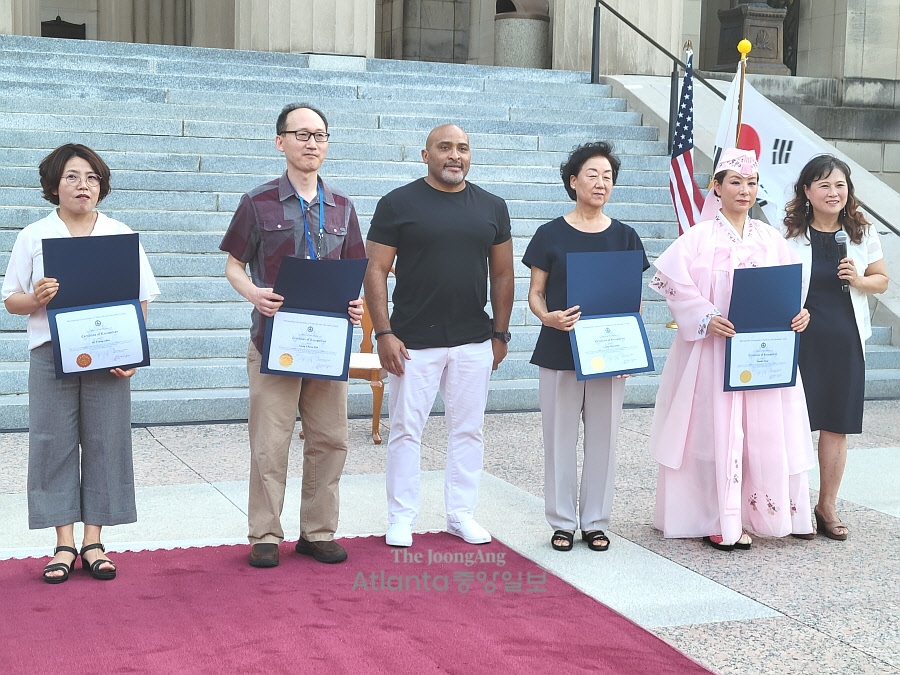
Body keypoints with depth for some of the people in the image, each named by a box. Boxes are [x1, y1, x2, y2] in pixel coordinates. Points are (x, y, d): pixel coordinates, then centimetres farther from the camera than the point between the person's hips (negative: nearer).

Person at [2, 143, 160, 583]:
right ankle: (64, 545, 9)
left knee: (105, 443, 2)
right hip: (51, 353, -1)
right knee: (54, 444, 0)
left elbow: (141, 301, 7)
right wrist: (36, 299, -18)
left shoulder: (121, 235, 8)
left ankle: (93, 542, 11)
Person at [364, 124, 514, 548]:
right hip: (413, 342, -3)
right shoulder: (398, 204, -3)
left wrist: (500, 333, 8)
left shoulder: (492, 207, 8)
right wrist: (384, 333, -12)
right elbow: (376, 271, -5)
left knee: (468, 430, 10)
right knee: (406, 430, 3)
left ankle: (461, 514, 22)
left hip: (474, 342, 3)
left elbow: (502, 274, 12)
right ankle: (402, 518, 15)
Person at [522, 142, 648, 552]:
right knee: (560, 437, 4)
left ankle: (596, 522, 19)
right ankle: (563, 522, 16)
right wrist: (548, 317, -20)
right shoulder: (551, 235, -1)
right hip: (559, 351, -2)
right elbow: (535, 293, 1)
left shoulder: (624, 237, 5)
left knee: (603, 437, 7)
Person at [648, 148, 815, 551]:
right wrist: (706, 318, -21)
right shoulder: (699, 238, -4)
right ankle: (719, 521, 7)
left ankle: (776, 511, 20)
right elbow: (674, 283, -11)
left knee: (767, 430, 6)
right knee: (718, 430, -1)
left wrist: (799, 314, -8)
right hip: (714, 350, -4)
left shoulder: (771, 239, 10)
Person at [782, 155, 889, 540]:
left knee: (836, 425, 9)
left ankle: (827, 506, 22)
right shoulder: (790, 234, -4)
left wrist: (859, 280, -7)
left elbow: (881, 280, 13)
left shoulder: (863, 234, 5)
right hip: (800, 338, -3)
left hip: (845, 340, 3)